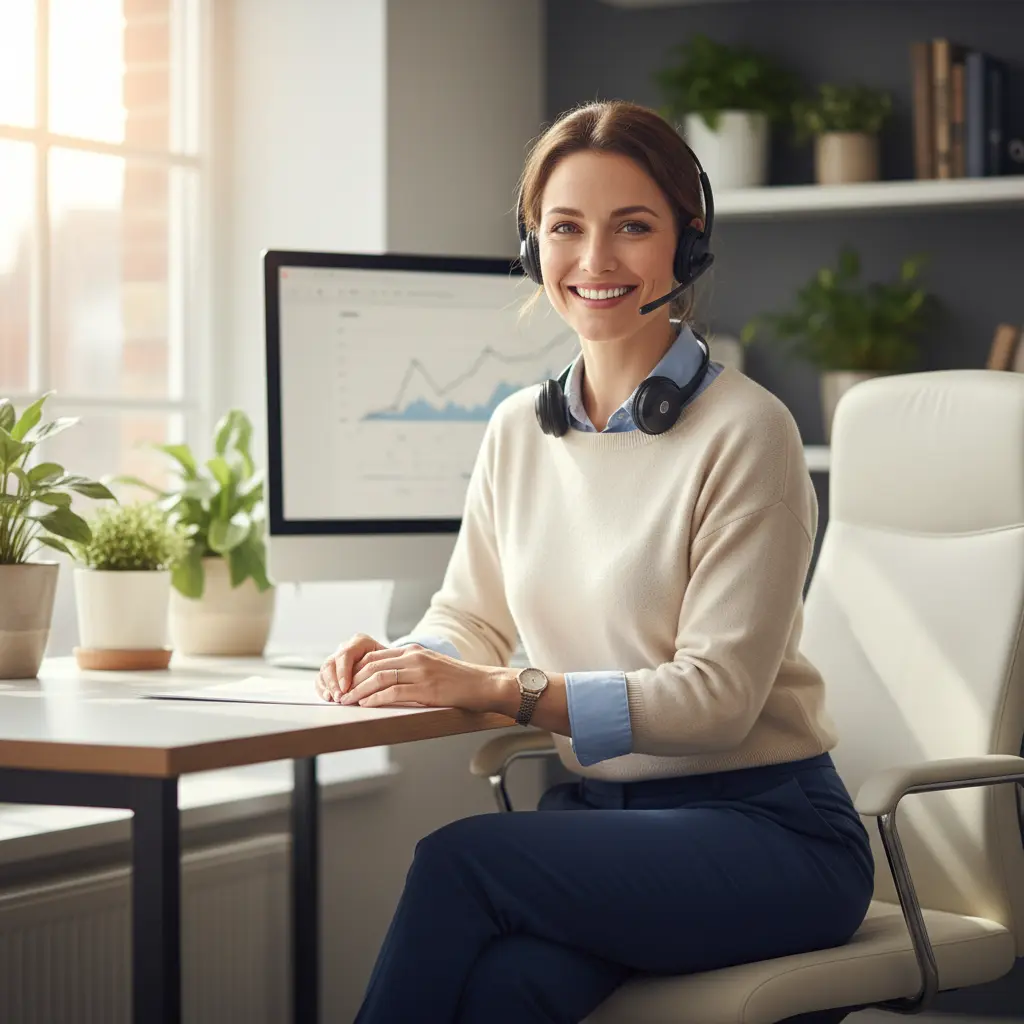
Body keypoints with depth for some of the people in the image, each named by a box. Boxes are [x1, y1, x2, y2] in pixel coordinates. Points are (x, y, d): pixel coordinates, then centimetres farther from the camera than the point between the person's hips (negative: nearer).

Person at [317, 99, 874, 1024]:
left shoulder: (745, 431, -10)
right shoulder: (519, 430, 10)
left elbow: (717, 694, -15)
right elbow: (471, 619, 17)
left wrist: (502, 690, -24)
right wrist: (393, 663, -7)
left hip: (764, 831, -4)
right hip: (595, 811, 4)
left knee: (460, 858, -29)